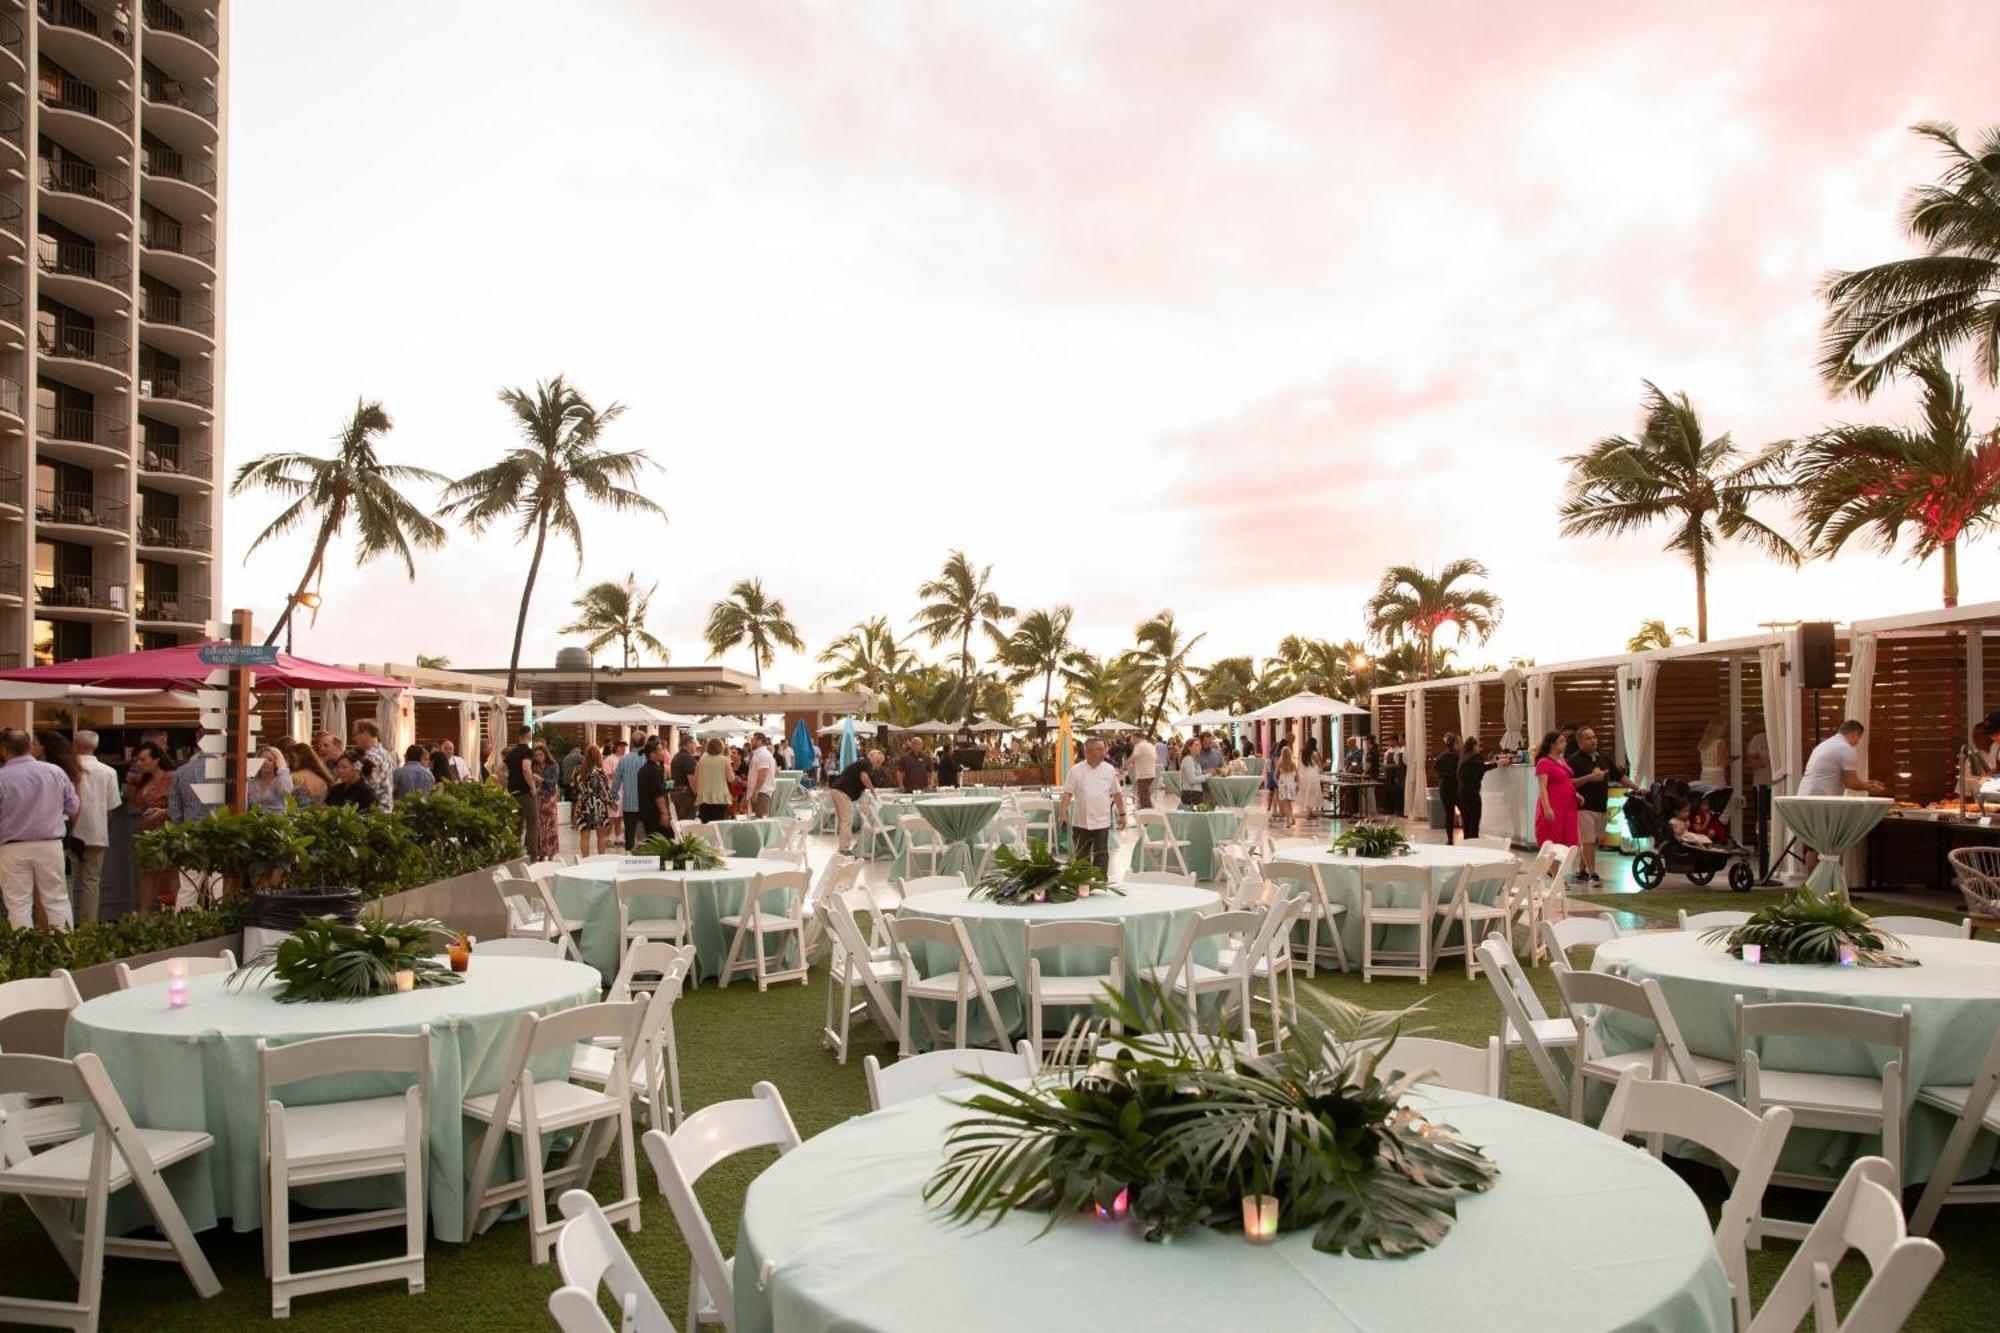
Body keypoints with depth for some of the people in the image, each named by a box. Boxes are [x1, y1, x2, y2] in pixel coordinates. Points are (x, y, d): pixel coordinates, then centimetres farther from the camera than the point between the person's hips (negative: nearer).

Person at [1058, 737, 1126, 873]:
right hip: (1081, 822, 0)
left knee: (1102, 854, -1)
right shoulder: (1076, 770, -4)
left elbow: (1117, 793, 8)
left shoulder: (1109, 769, 0)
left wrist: (1122, 813, 9)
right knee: (1081, 855, 9)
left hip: (1102, 822, 0)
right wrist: (1063, 813, -12)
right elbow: (1067, 793, -4)